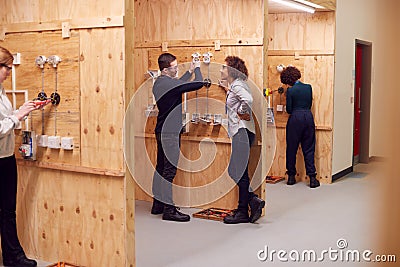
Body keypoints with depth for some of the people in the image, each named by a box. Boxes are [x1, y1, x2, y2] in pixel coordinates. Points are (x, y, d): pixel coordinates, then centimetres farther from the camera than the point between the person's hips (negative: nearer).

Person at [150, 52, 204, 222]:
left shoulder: (159, 83, 10)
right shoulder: (168, 83, -19)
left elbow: (177, 85, 28)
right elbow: (198, 84, -18)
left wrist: (190, 72, 28)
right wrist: (197, 69, 0)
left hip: (161, 130, 10)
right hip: (170, 132, -10)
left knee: (161, 168, 14)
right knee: (169, 170, -7)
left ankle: (158, 204, 22)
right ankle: (169, 210, -4)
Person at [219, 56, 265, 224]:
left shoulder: (237, 85, -12)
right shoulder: (233, 86, 19)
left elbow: (248, 99, -29)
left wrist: (242, 113, -14)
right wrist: (228, 90, 20)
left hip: (243, 132, -10)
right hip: (239, 132, 10)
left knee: (239, 172, -5)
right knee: (234, 171, 10)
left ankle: (243, 212, 3)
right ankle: (253, 200, 12)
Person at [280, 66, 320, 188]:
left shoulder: (290, 90, -7)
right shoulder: (308, 87, 6)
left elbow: (289, 110, -5)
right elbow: (310, 104, 14)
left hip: (295, 119, -4)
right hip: (308, 118, 4)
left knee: (291, 148, 9)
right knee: (308, 149, 7)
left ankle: (291, 176, 15)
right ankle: (312, 178, 3)